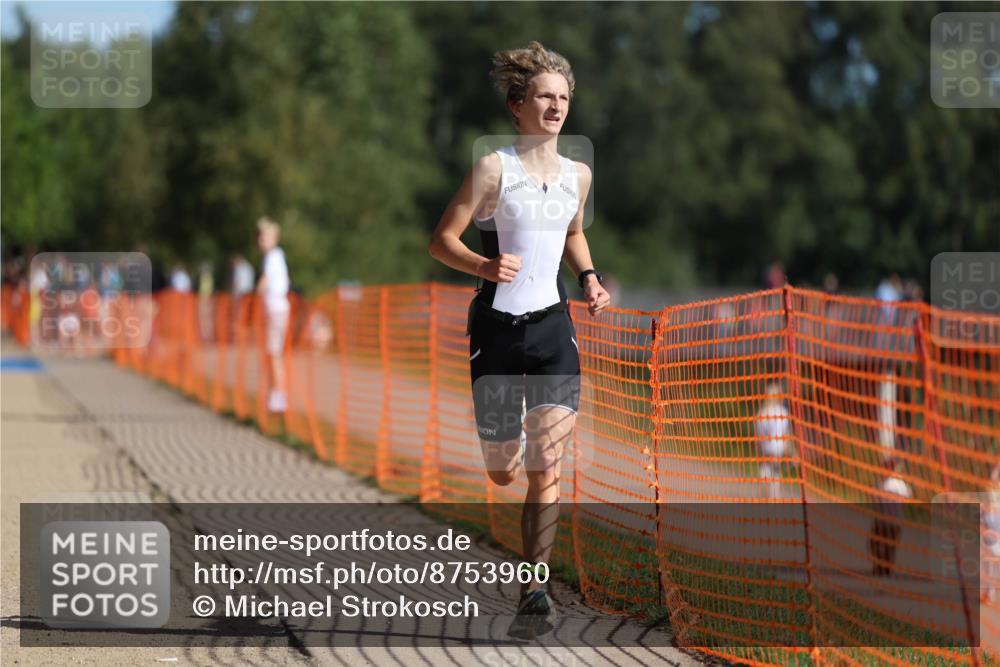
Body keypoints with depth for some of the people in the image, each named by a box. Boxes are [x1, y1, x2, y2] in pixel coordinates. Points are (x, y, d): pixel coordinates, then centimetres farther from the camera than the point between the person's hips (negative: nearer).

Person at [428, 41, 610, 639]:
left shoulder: (578, 175, 7)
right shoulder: (494, 167, -9)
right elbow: (443, 239, -10)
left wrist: (588, 278, 8)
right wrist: (485, 266, -28)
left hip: (553, 325, 3)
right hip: (497, 326, -3)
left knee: (547, 466, -13)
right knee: (502, 474, 7)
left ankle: (536, 589, -12)